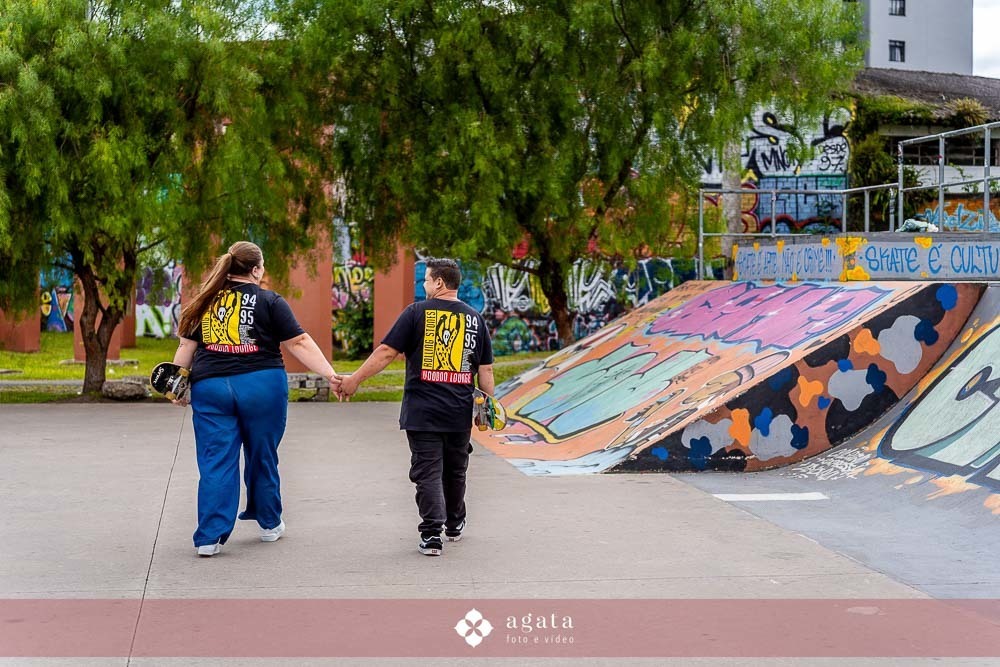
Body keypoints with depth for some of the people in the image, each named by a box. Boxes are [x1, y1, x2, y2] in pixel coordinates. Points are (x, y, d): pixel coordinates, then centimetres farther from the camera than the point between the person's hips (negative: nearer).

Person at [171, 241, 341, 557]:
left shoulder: (206, 301, 8)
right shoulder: (269, 301, -2)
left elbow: (186, 347, 9)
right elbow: (299, 343, -6)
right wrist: (330, 374, -6)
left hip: (209, 387, 2)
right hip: (261, 387, -2)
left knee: (215, 463, 4)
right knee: (262, 457, 14)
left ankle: (210, 537, -1)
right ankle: (269, 524, 29)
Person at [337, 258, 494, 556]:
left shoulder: (417, 312, -5)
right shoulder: (475, 318, 7)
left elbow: (386, 352, -7)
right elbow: (486, 369, 6)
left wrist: (354, 380, -1)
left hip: (422, 413, -4)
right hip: (460, 414, 4)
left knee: (428, 473, 0)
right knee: (455, 471, 20)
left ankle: (431, 534, -8)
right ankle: (455, 524, 36)